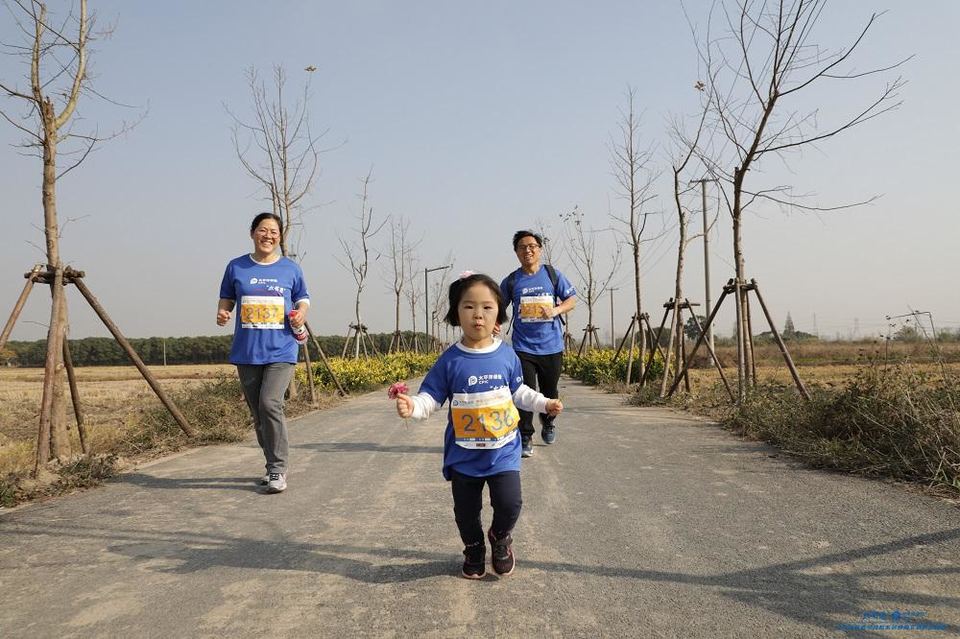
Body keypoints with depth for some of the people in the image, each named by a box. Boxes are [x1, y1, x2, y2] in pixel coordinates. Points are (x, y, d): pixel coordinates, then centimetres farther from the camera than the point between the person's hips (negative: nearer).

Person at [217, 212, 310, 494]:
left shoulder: (291, 268, 4)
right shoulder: (236, 267, 7)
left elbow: (303, 299, 14)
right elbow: (226, 299, 16)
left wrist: (301, 312, -8)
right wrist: (222, 313, -6)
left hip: (281, 351, -3)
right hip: (246, 352, 3)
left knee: (270, 404, -19)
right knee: (258, 413, 9)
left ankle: (278, 470, -9)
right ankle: (272, 466, 26)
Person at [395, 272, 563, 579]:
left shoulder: (506, 354, -4)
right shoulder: (450, 360, -11)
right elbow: (431, 397, -10)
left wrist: (544, 403, 7)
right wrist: (412, 406, -29)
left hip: (503, 452, 1)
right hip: (463, 456, 0)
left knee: (509, 504, -7)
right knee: (466, 511, 11)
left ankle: (500, 537, 28)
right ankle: (474, 549, 41)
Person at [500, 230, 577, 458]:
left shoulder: (553, 274, 3)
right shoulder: (511, 281, 3)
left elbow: (572, 300, 6)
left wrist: (556, 310, -14)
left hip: (552, 346, 1)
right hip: (523, 347, -1)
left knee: (550, 392, 14)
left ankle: (548, 422, 43)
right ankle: (525, 438, 4)